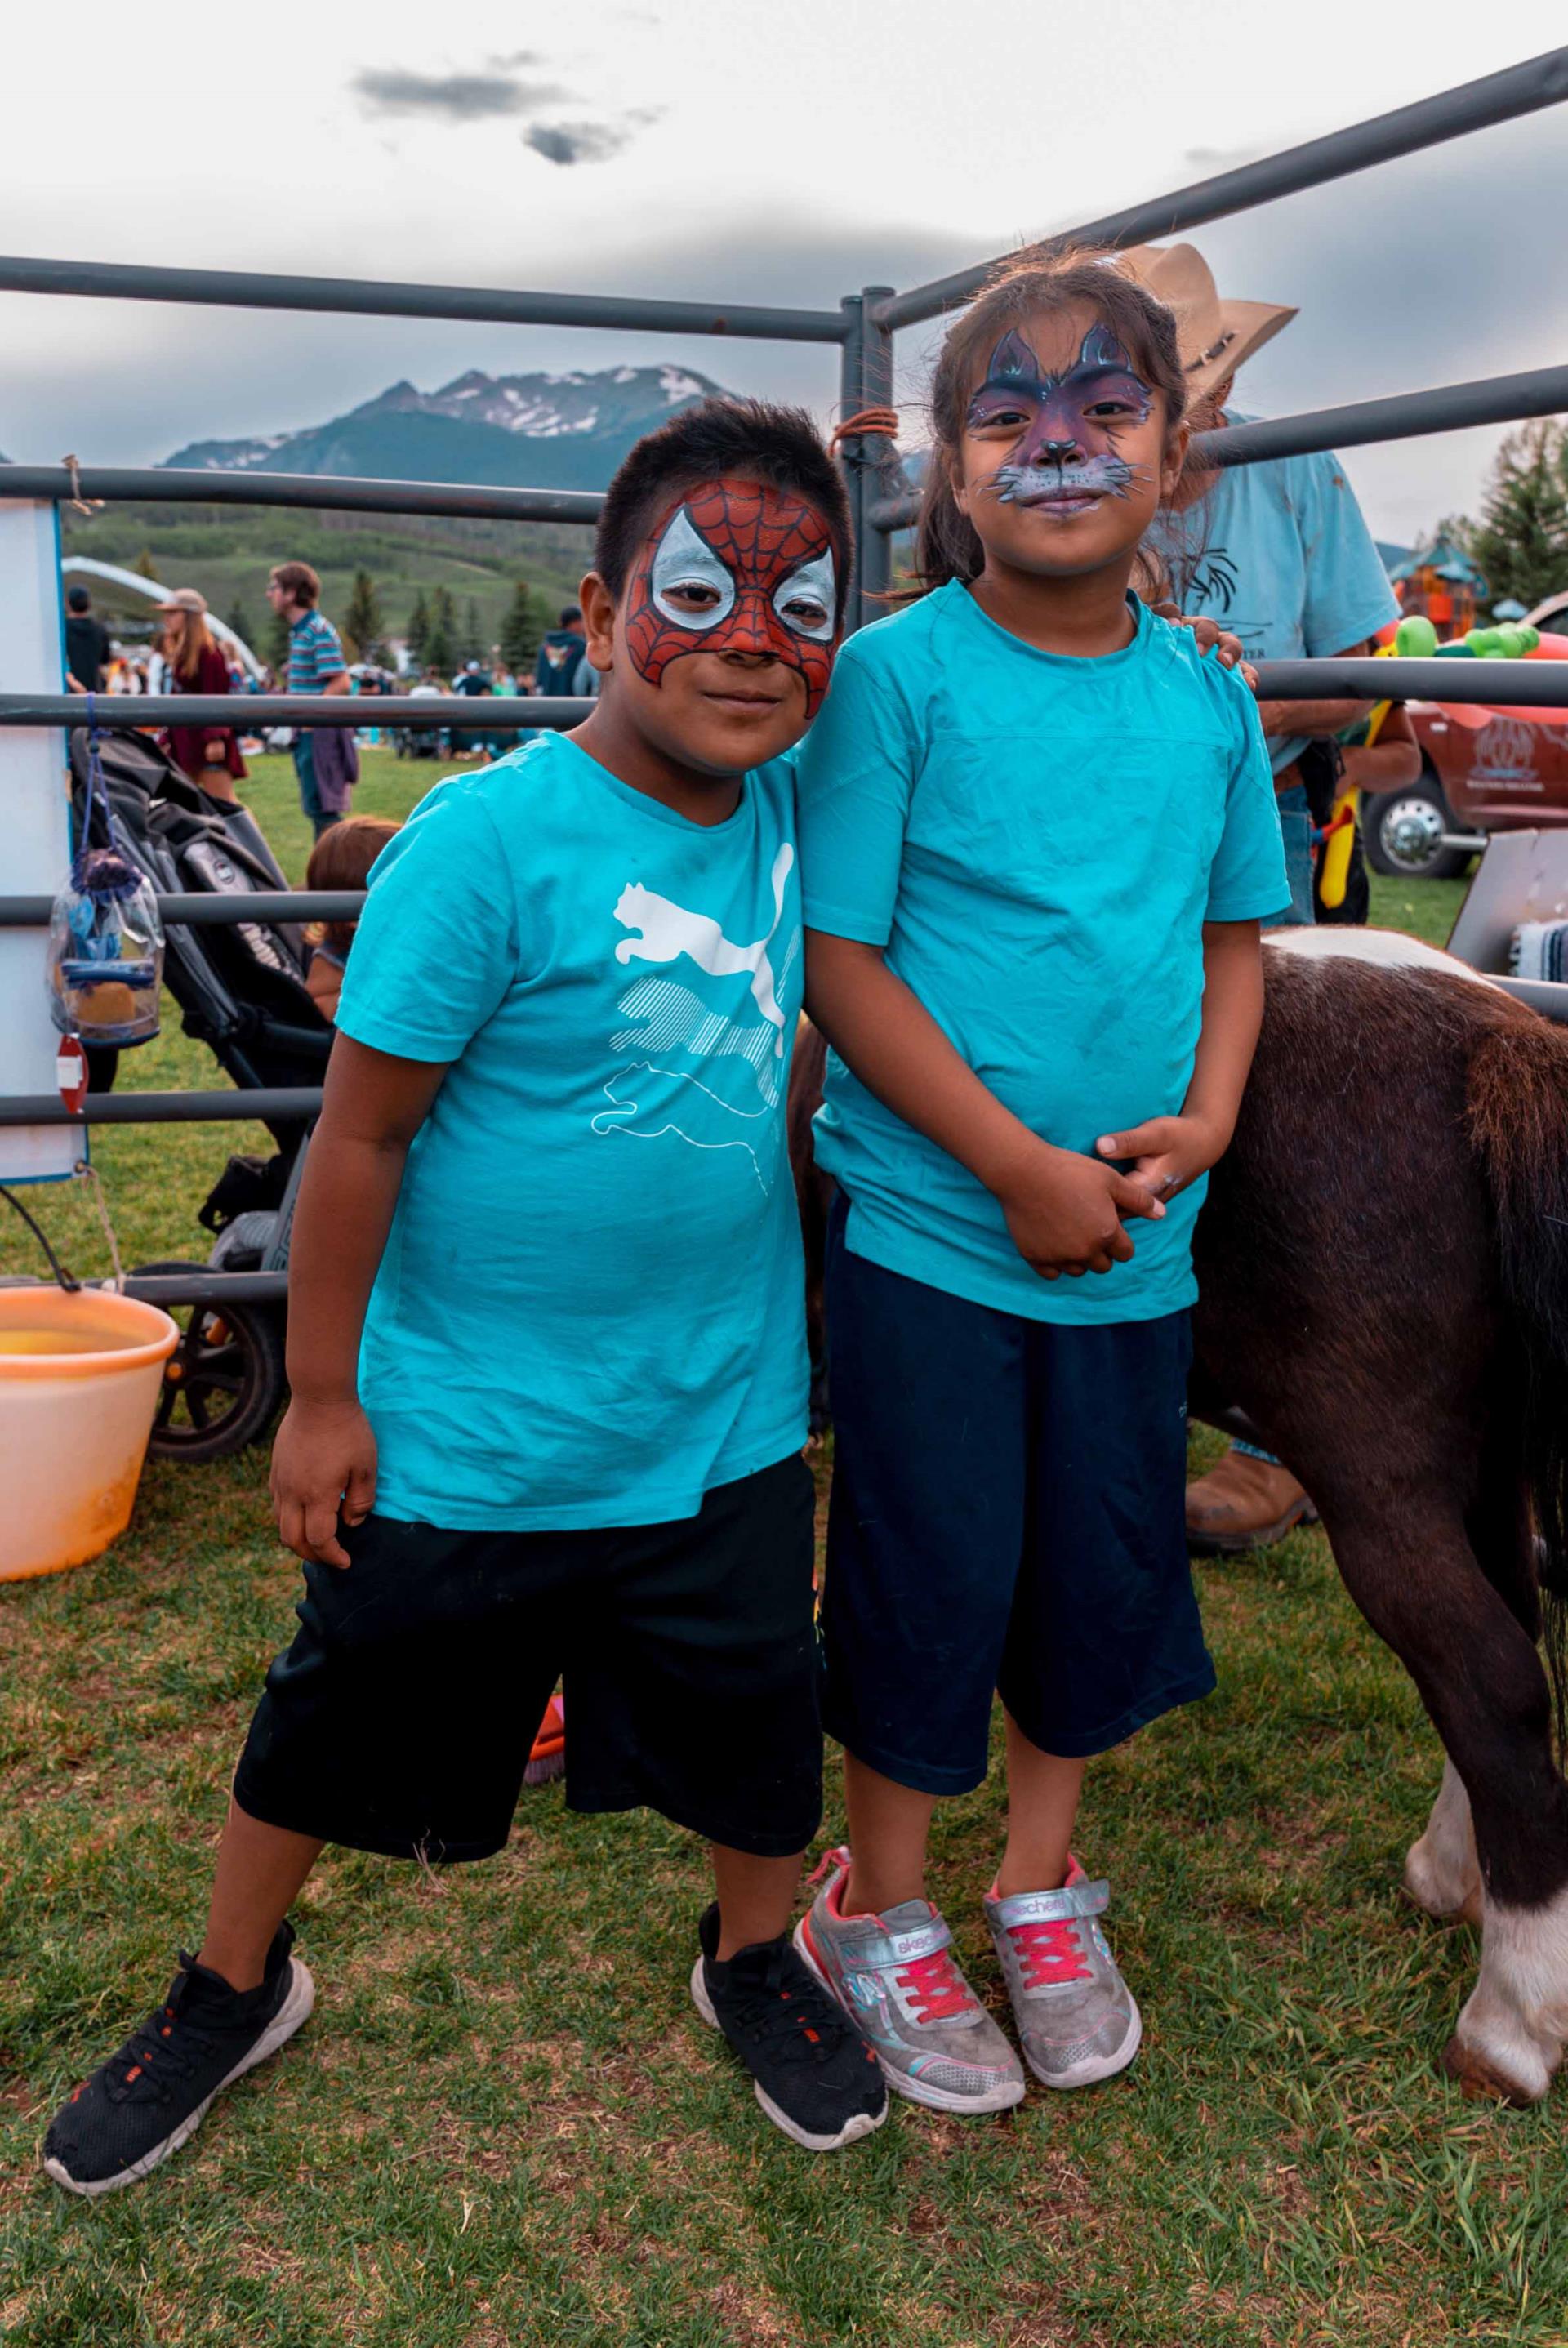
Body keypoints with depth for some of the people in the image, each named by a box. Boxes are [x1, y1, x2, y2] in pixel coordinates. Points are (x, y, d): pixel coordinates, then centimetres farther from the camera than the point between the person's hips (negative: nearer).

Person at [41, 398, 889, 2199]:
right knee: (342, 1718, 17)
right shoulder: (486, 840, -22)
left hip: (722, 1421, 5)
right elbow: (360, 1131, -16)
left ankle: (753, 1964, 48)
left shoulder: (781, 807, -4)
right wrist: (322, 1396, -11)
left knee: (755, 1722, 18)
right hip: (465, 1430, -4)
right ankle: (233, 1984, 45)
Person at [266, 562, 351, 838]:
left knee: (322, 807, -8)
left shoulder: (319, 631, -15)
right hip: (306, 733, 10)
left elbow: (340, 682, -22)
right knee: (315, 807, 14)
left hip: (321, 732, -10)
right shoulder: (298, 631, 14)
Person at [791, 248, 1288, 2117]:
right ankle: (879, 1910, 32)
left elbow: (1236, 930, 13)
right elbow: (839, 962, -13)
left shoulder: (1207, 698, 4)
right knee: (930, 1576, 7)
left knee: (1106, 1568, 16)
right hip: (932, 1227, -4)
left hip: (1140, 1244, 5)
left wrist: (1203, 1120, -6)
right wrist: (1026, 1170, -17)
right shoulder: (898, 672, -11)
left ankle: (1040, 1887, 40)